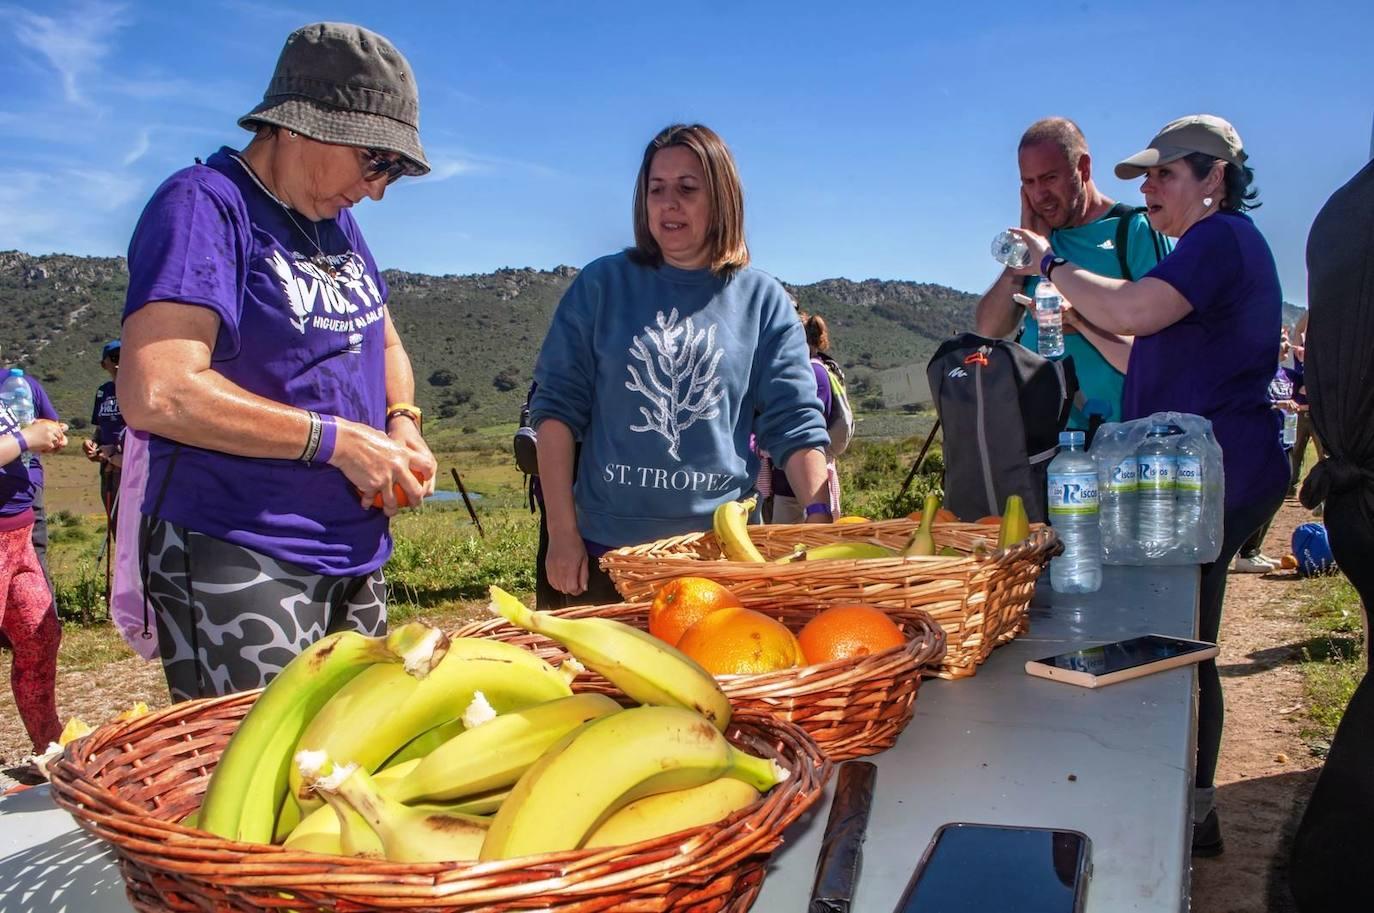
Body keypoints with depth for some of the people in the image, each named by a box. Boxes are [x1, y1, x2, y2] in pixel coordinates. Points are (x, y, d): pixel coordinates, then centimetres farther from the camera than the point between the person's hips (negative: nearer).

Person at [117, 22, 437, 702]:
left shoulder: (336, 220, 12)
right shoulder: (203, 205, -12)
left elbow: (385, 344, 24)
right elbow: (156, 394, -23)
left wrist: (401, 424, 2)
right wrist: (338, 440, -18)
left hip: (355, 558, 8)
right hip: (237, 565, -8)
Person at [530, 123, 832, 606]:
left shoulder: (763, 300, 4)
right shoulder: (603, 285, 3)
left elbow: (794, 423, 1)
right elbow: (557, 405, 1)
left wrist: (821, 520, -11)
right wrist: (562, 532, -4)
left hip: (724, 547, 0)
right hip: (607, 546, 0)